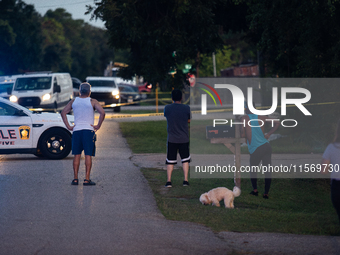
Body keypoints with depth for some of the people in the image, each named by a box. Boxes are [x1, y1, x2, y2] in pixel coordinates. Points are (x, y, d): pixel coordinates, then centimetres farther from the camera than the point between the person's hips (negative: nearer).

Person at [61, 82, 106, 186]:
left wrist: (68, 126, 6)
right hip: (89, 130, -3)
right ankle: (87, 179, -5)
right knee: (88, 155, -1)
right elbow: (102, 113, -15)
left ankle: (75, 179, 7)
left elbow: (63, 113, 7)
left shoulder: (73, 101, 8)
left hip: (76, 130, 3)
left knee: (77, 155, 8)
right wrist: (98, 126, -8)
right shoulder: (92, 102, -3)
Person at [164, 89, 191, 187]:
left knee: (170, 161, 7)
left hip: (171, 139, 0)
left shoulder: (167, 108, -6)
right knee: (185, 159, 11)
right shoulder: (187, 108, -7)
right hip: (184, 139, 0)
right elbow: (189, 120, 6)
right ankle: (185, 180, 7)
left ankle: (168, 181, 3)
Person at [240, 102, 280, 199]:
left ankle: (255, 190, 16)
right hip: (266, 146, 4)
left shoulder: (244, 118, -2)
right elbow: (277, 123, 13)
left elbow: (242, 134, -9)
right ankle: (266, 193, 4)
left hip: (256, 149, -4)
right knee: (267, 170, 4)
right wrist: (268, 134, 16)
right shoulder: (260, 117, 11)